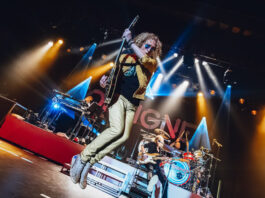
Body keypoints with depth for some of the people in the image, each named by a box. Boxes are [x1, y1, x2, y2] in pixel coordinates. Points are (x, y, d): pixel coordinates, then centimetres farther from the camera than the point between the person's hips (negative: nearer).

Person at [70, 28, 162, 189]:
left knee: (124, 136, -17)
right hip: (118, 96, -2)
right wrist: (106, 79, -5)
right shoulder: (126, 55, 13)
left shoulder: (152, 63, 14)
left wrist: (130, 41, -5)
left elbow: (144, 59, -9)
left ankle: (89, 163, -6)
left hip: (131, 105, 2)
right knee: (117, 129, -25)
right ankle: (82, 157, -10)